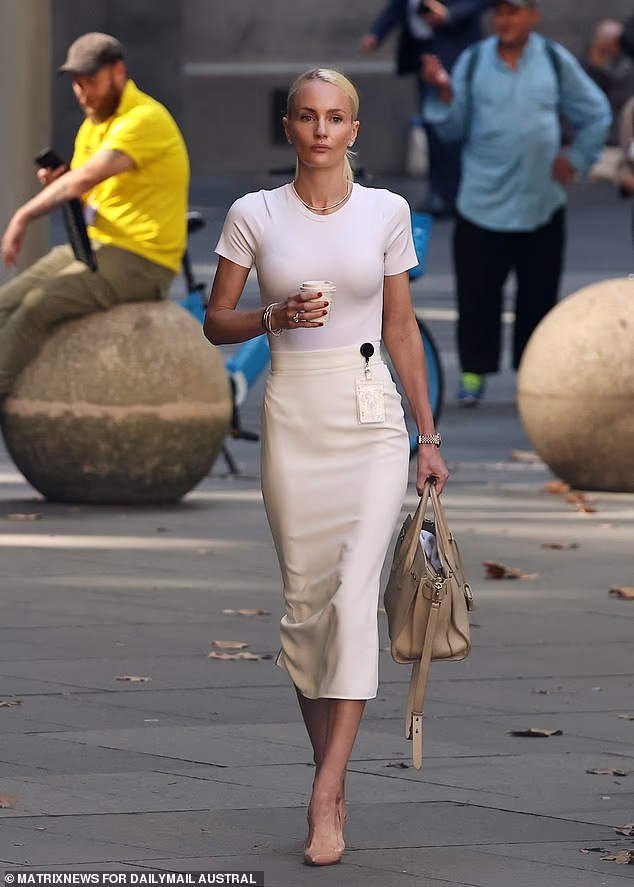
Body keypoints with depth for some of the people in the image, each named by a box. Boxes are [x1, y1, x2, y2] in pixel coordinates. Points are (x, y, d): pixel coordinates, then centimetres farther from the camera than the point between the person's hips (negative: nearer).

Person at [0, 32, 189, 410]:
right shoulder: (93, 124, 16)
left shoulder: (145, 120, -16)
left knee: (38, 305, -27)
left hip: (140, 260, -10)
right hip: (92, 247, 10)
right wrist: (56, 183, -5)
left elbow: (88, 177, -28)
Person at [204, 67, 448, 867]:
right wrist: (275, 315, -14)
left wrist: (428, 434, 10)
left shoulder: (385, 213, 3)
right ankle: (332, 771, 16)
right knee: (304, 601, 4)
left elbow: (401, 328, 10)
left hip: (371, 417, -1)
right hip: (293, 417, 1)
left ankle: (324, 800, -18)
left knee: (354, 596, -14)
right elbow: (216, 322, 6)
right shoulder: (254, 216, 1)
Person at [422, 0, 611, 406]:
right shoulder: (472, 62, 3)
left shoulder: (557, 61, 4)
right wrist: (443, 91, -12)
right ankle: (474, 372, 6)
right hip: (483, 201, -1)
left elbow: (596, 114, 15)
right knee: (477, 292, -3)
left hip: (543, 203, 1)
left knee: (538, 293, 5)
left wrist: (575, 159, 8)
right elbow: (453, 128, 3)